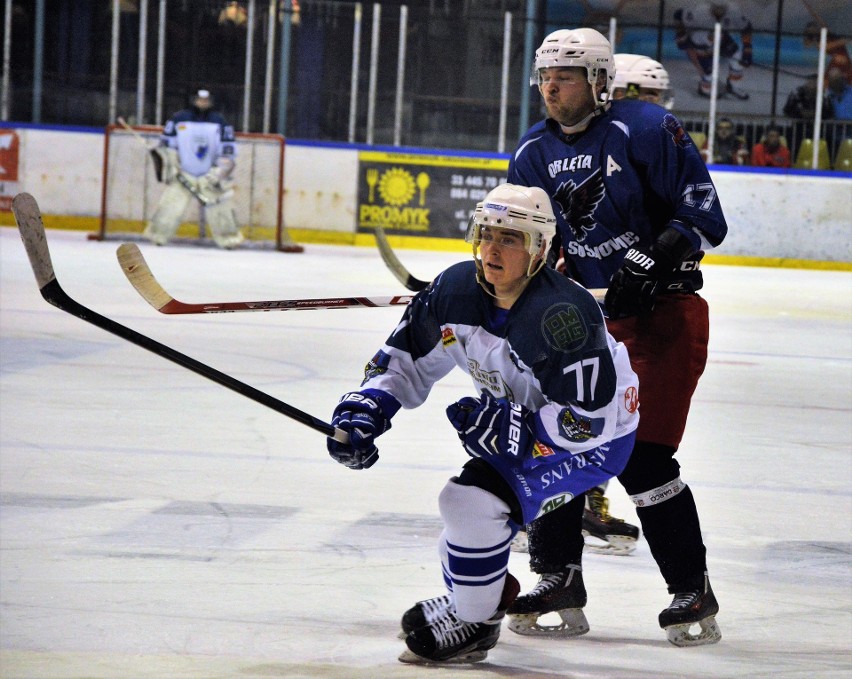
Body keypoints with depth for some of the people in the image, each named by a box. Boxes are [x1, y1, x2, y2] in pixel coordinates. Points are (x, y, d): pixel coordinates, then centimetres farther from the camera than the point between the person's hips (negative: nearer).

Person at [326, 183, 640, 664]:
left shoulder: (562, 315, -34)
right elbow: (409, 357, 0)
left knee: (473, 502, -22)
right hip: (522, 421, 9)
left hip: (596, 441, -8)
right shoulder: (458, 291, -11)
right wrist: (365, 409, -15)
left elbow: (590, 421, -32)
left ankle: (472, 624, -2)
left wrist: (507, 426, -30)